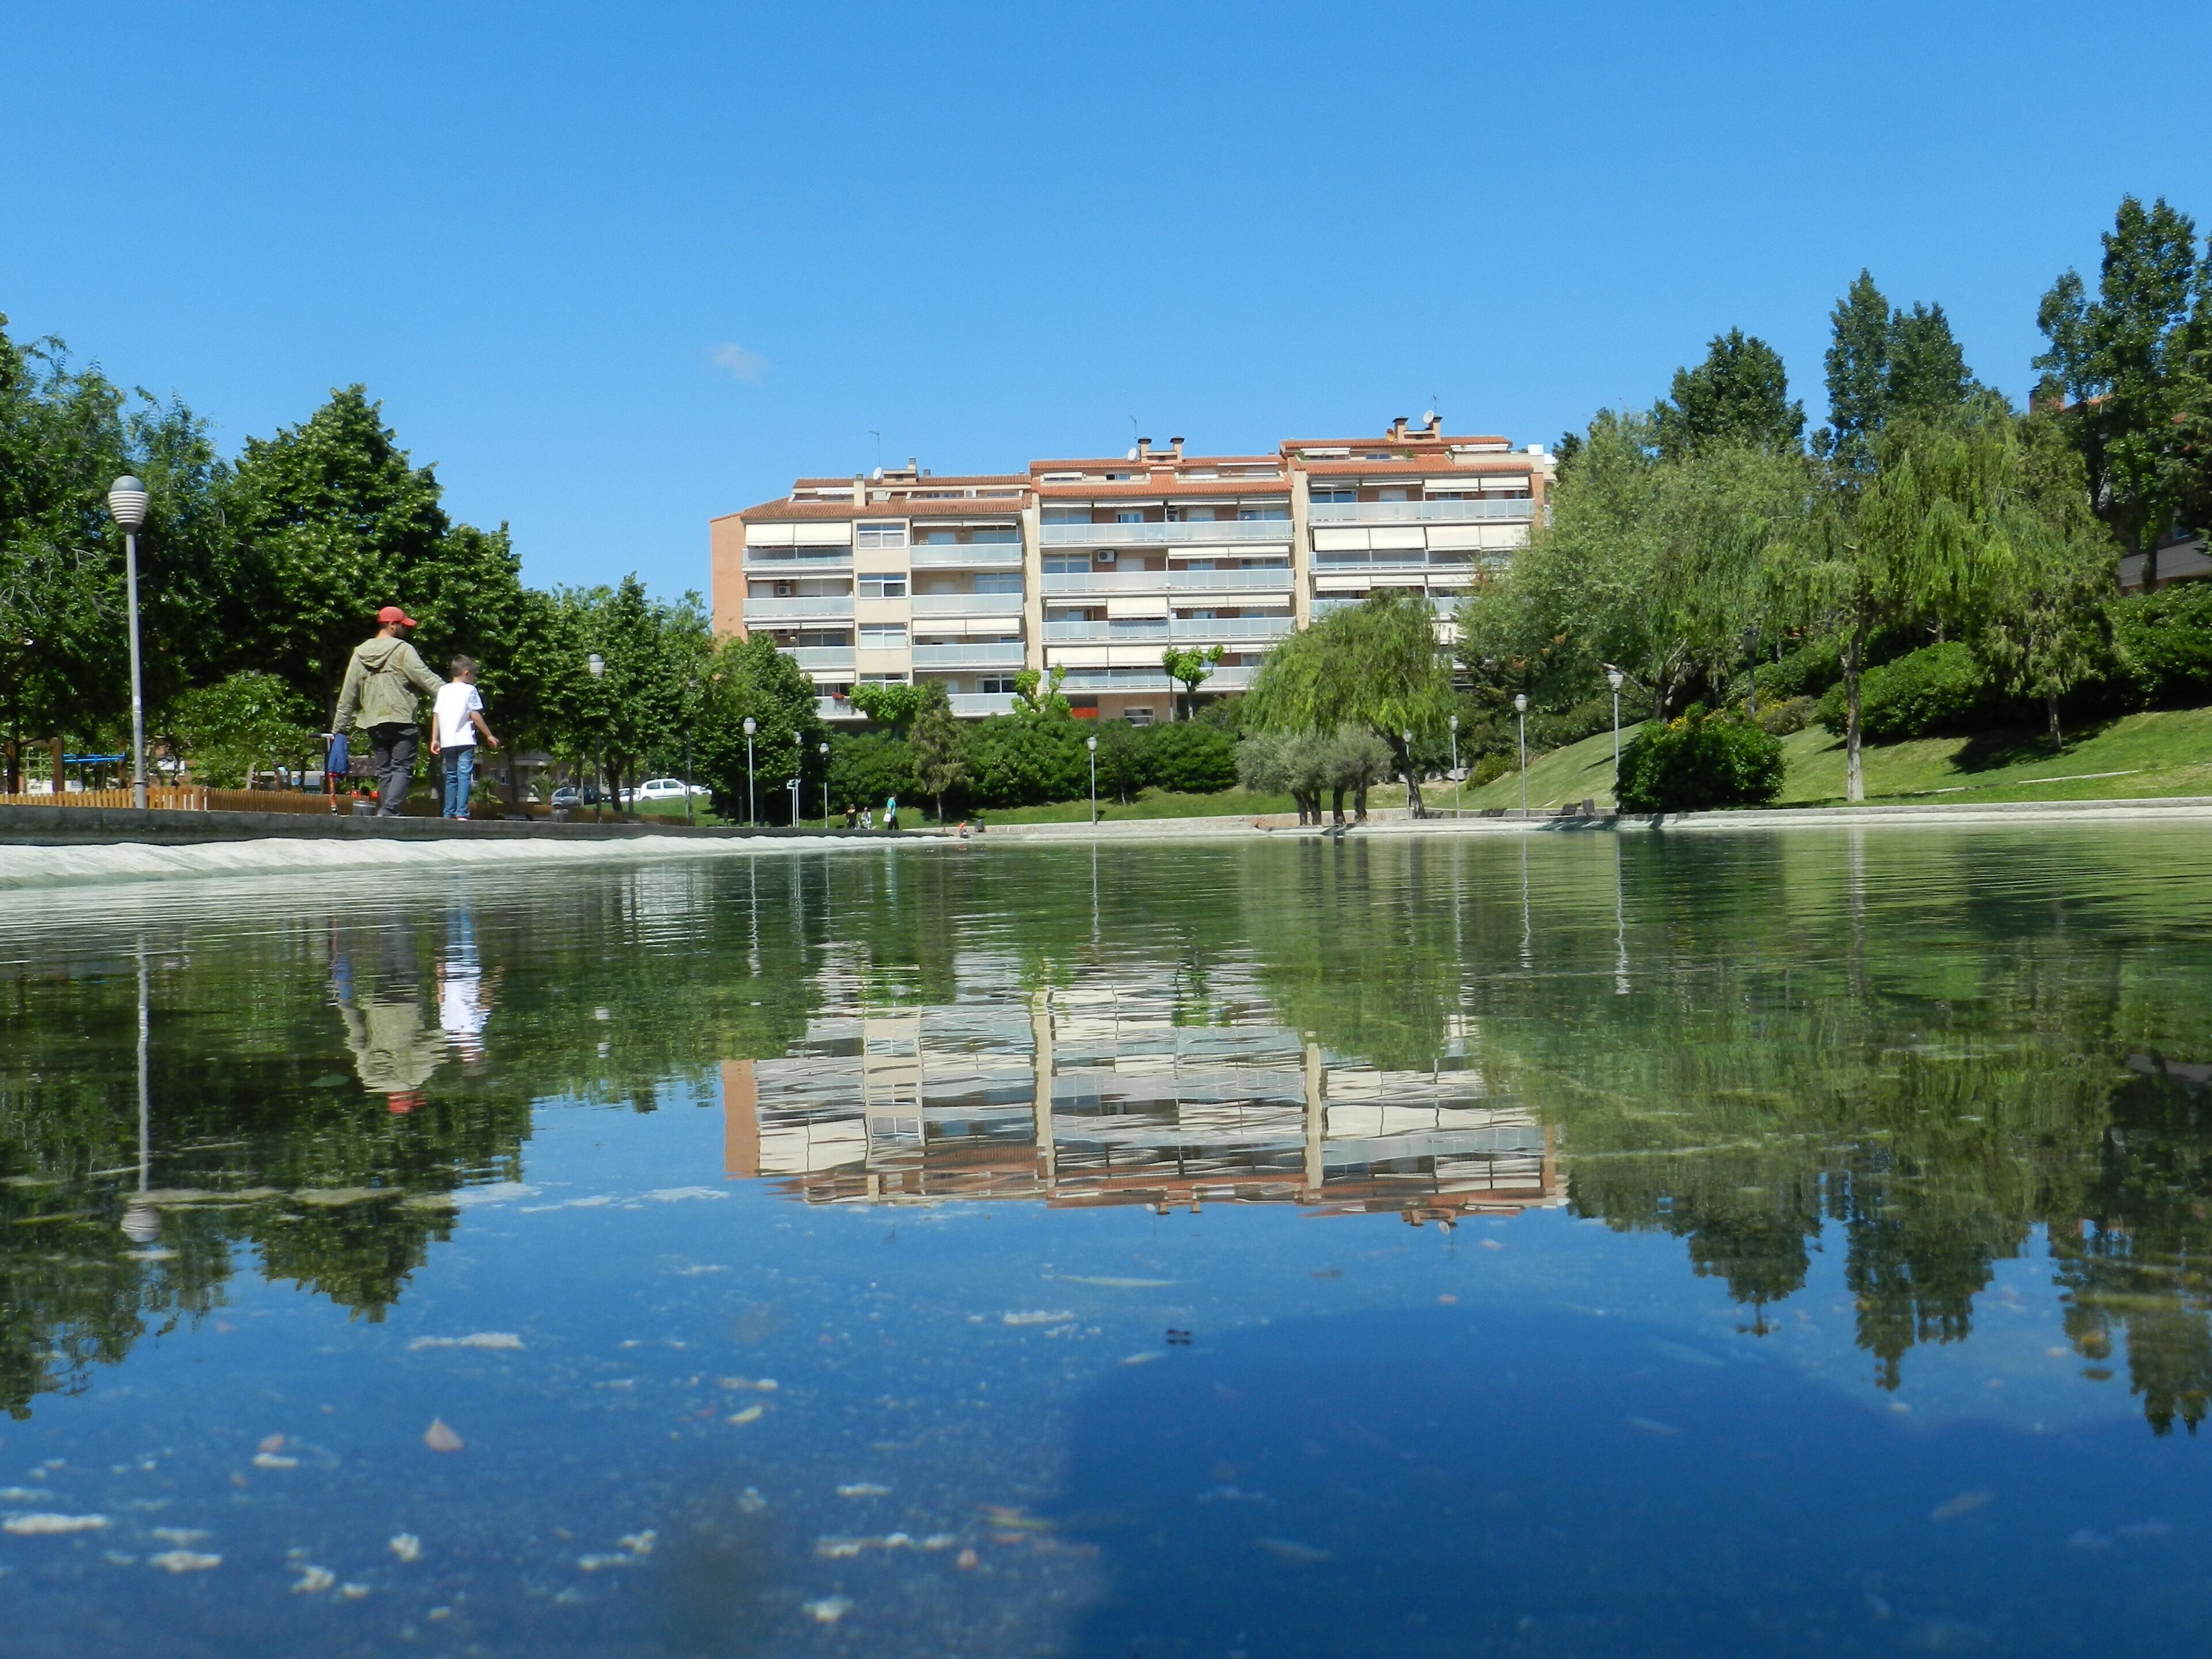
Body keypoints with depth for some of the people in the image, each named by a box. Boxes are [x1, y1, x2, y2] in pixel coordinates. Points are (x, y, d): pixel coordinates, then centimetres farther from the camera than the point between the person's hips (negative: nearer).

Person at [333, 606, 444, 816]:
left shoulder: (359, 654, 14)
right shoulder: (403, 650, -5)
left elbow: (348, 695, 16)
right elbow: (427, 679, -14)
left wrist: (339, 727, 21)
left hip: (374, 724, 6)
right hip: (401, 720, -6)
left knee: (384, 771, 11)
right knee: (402, 768, -7)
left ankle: (386, 813, 7)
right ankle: (389, 811, -23)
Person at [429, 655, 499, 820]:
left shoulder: (443, 690, 14)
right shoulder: (470, 690, -1)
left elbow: (436, 716, 11)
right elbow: (475, 715, -4)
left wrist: (435, 740, 13)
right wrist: (489, 735, 1)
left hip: (447, 742, 5)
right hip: (465, 740, -5)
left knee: (451, 777, 13)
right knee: (464, 775, -9)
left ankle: (449, 813, 13)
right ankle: (461, 813, -19)